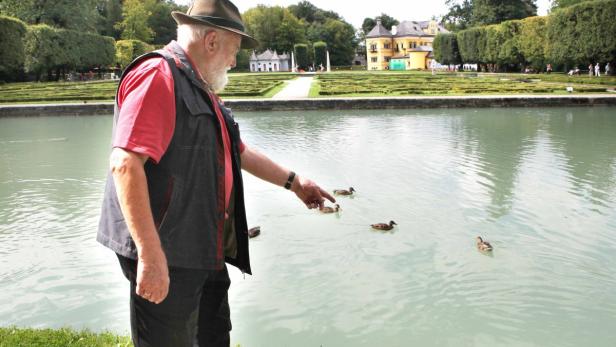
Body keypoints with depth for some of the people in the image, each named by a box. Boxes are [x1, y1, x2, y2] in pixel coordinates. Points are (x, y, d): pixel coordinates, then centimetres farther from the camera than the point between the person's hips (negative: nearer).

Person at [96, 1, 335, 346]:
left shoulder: (201, 89, 17)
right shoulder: (158, 75, -15)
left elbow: (239, 151, 26)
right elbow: (125, 164, -25)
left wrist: (293, 181, 27)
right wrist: (151, 255, -28)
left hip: (205, 251, 10)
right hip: (165, 255, -10)